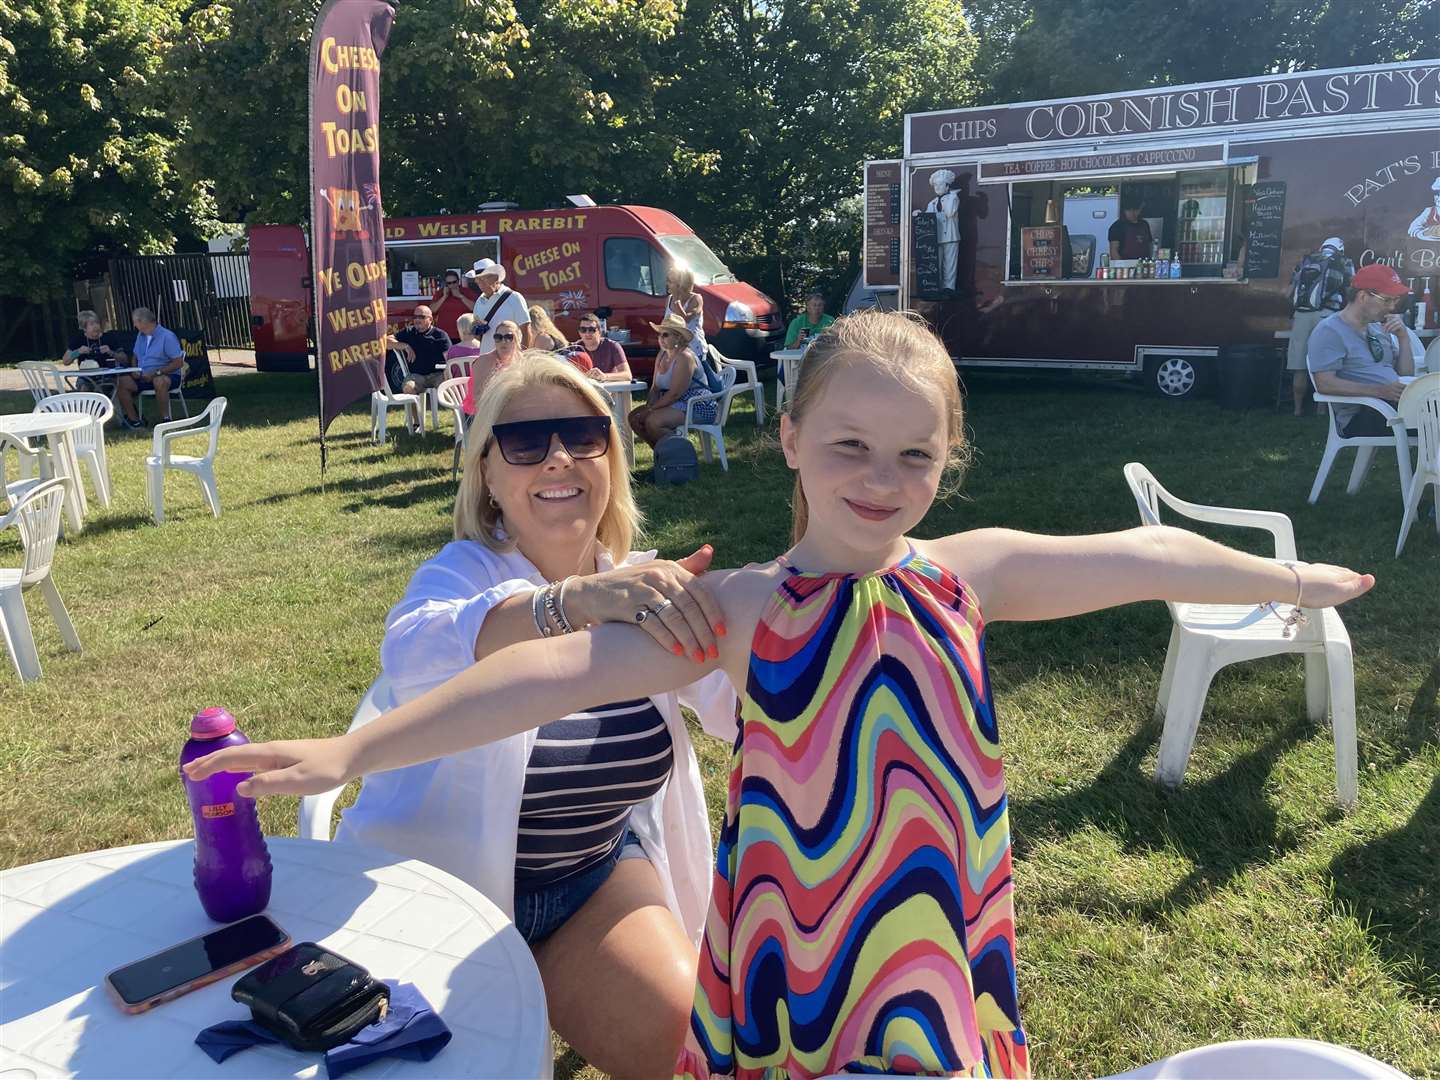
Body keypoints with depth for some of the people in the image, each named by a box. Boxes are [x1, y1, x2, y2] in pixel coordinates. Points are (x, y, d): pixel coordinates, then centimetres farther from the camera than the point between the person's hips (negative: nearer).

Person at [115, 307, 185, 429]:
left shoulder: (167, 336, -10)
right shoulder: (140, 335, 15)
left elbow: (179, 362, -16)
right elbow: (135, 356, 26)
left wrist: (156, 373, -19)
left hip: (166, 375, -7)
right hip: (143, 377, 7)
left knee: (159, 381, -40)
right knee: (121, 381, -16)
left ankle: (165, 418, -28)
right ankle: (134, 419, -13)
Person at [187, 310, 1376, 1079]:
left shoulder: (967, 572, -3)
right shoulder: (742, 609, -14)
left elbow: (1136, 557, 7)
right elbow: (558, 671, -22)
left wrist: (1286, 579, 19)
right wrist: (354, 749, -28)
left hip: (940, 929, 3)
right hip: (794, 949, -3)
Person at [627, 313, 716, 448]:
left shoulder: (684, 357, -18)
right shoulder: (662, 356, 11)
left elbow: (675, 394, -23)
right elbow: (655, 388, 12)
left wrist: (651, 409, -19)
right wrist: (649, 406, -7)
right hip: (675, 405, 10)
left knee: (653, 422, -29)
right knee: (633, 417, -1)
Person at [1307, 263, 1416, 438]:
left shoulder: (1379, 329, 24)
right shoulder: (1329, 330, -4)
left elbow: (1406, 375, 24)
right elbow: (1324, 384, -17)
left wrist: (1403, 338, 9)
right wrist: (1380, 391, -23)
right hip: (1358, 416, -8)